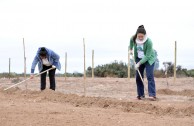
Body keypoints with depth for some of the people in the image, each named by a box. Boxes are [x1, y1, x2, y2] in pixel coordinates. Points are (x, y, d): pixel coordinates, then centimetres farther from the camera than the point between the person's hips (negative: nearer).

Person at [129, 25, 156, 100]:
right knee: (138, 77, 0)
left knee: (150, 76, -17)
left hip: (149, 59, -5)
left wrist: (139, 63, -28)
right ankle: (140, 95, 8)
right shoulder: (133, 38, -18)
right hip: (139, 59, 5)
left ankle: (152, 95, -22)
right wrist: (130, 49, 6)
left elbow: (147, 56, -27)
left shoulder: (149, 42, -31)